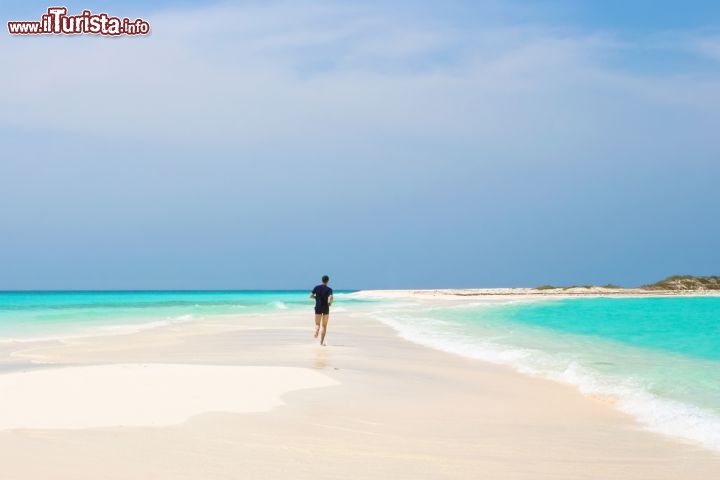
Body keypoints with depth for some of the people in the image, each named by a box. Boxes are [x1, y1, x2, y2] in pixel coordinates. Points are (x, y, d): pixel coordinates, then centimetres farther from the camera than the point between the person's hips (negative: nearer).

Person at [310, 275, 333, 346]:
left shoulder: (317, 287, 3)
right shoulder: (329, 289, -5)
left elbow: (311, 296, 1)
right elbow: (331, 298, -21)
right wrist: (330, 303, -1)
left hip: (318, 307, 1)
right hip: (325, 308, -1)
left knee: (317, 324, 4)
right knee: (324, 326, 11)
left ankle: (317, 330, -34)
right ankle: (322, 342, 8)